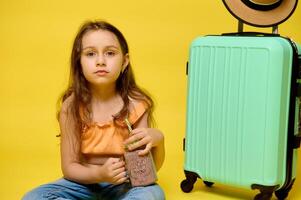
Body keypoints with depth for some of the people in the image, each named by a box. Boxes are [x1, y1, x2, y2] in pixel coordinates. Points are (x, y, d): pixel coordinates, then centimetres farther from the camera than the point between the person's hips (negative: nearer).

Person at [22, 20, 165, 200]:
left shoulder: (136, 104, -11)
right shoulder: (72, 107, -12)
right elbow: (69, 167, -7)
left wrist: (157, 140, -29)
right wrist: (99, 174, -27)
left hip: (124, 184, -1)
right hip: (85, 182, 1)